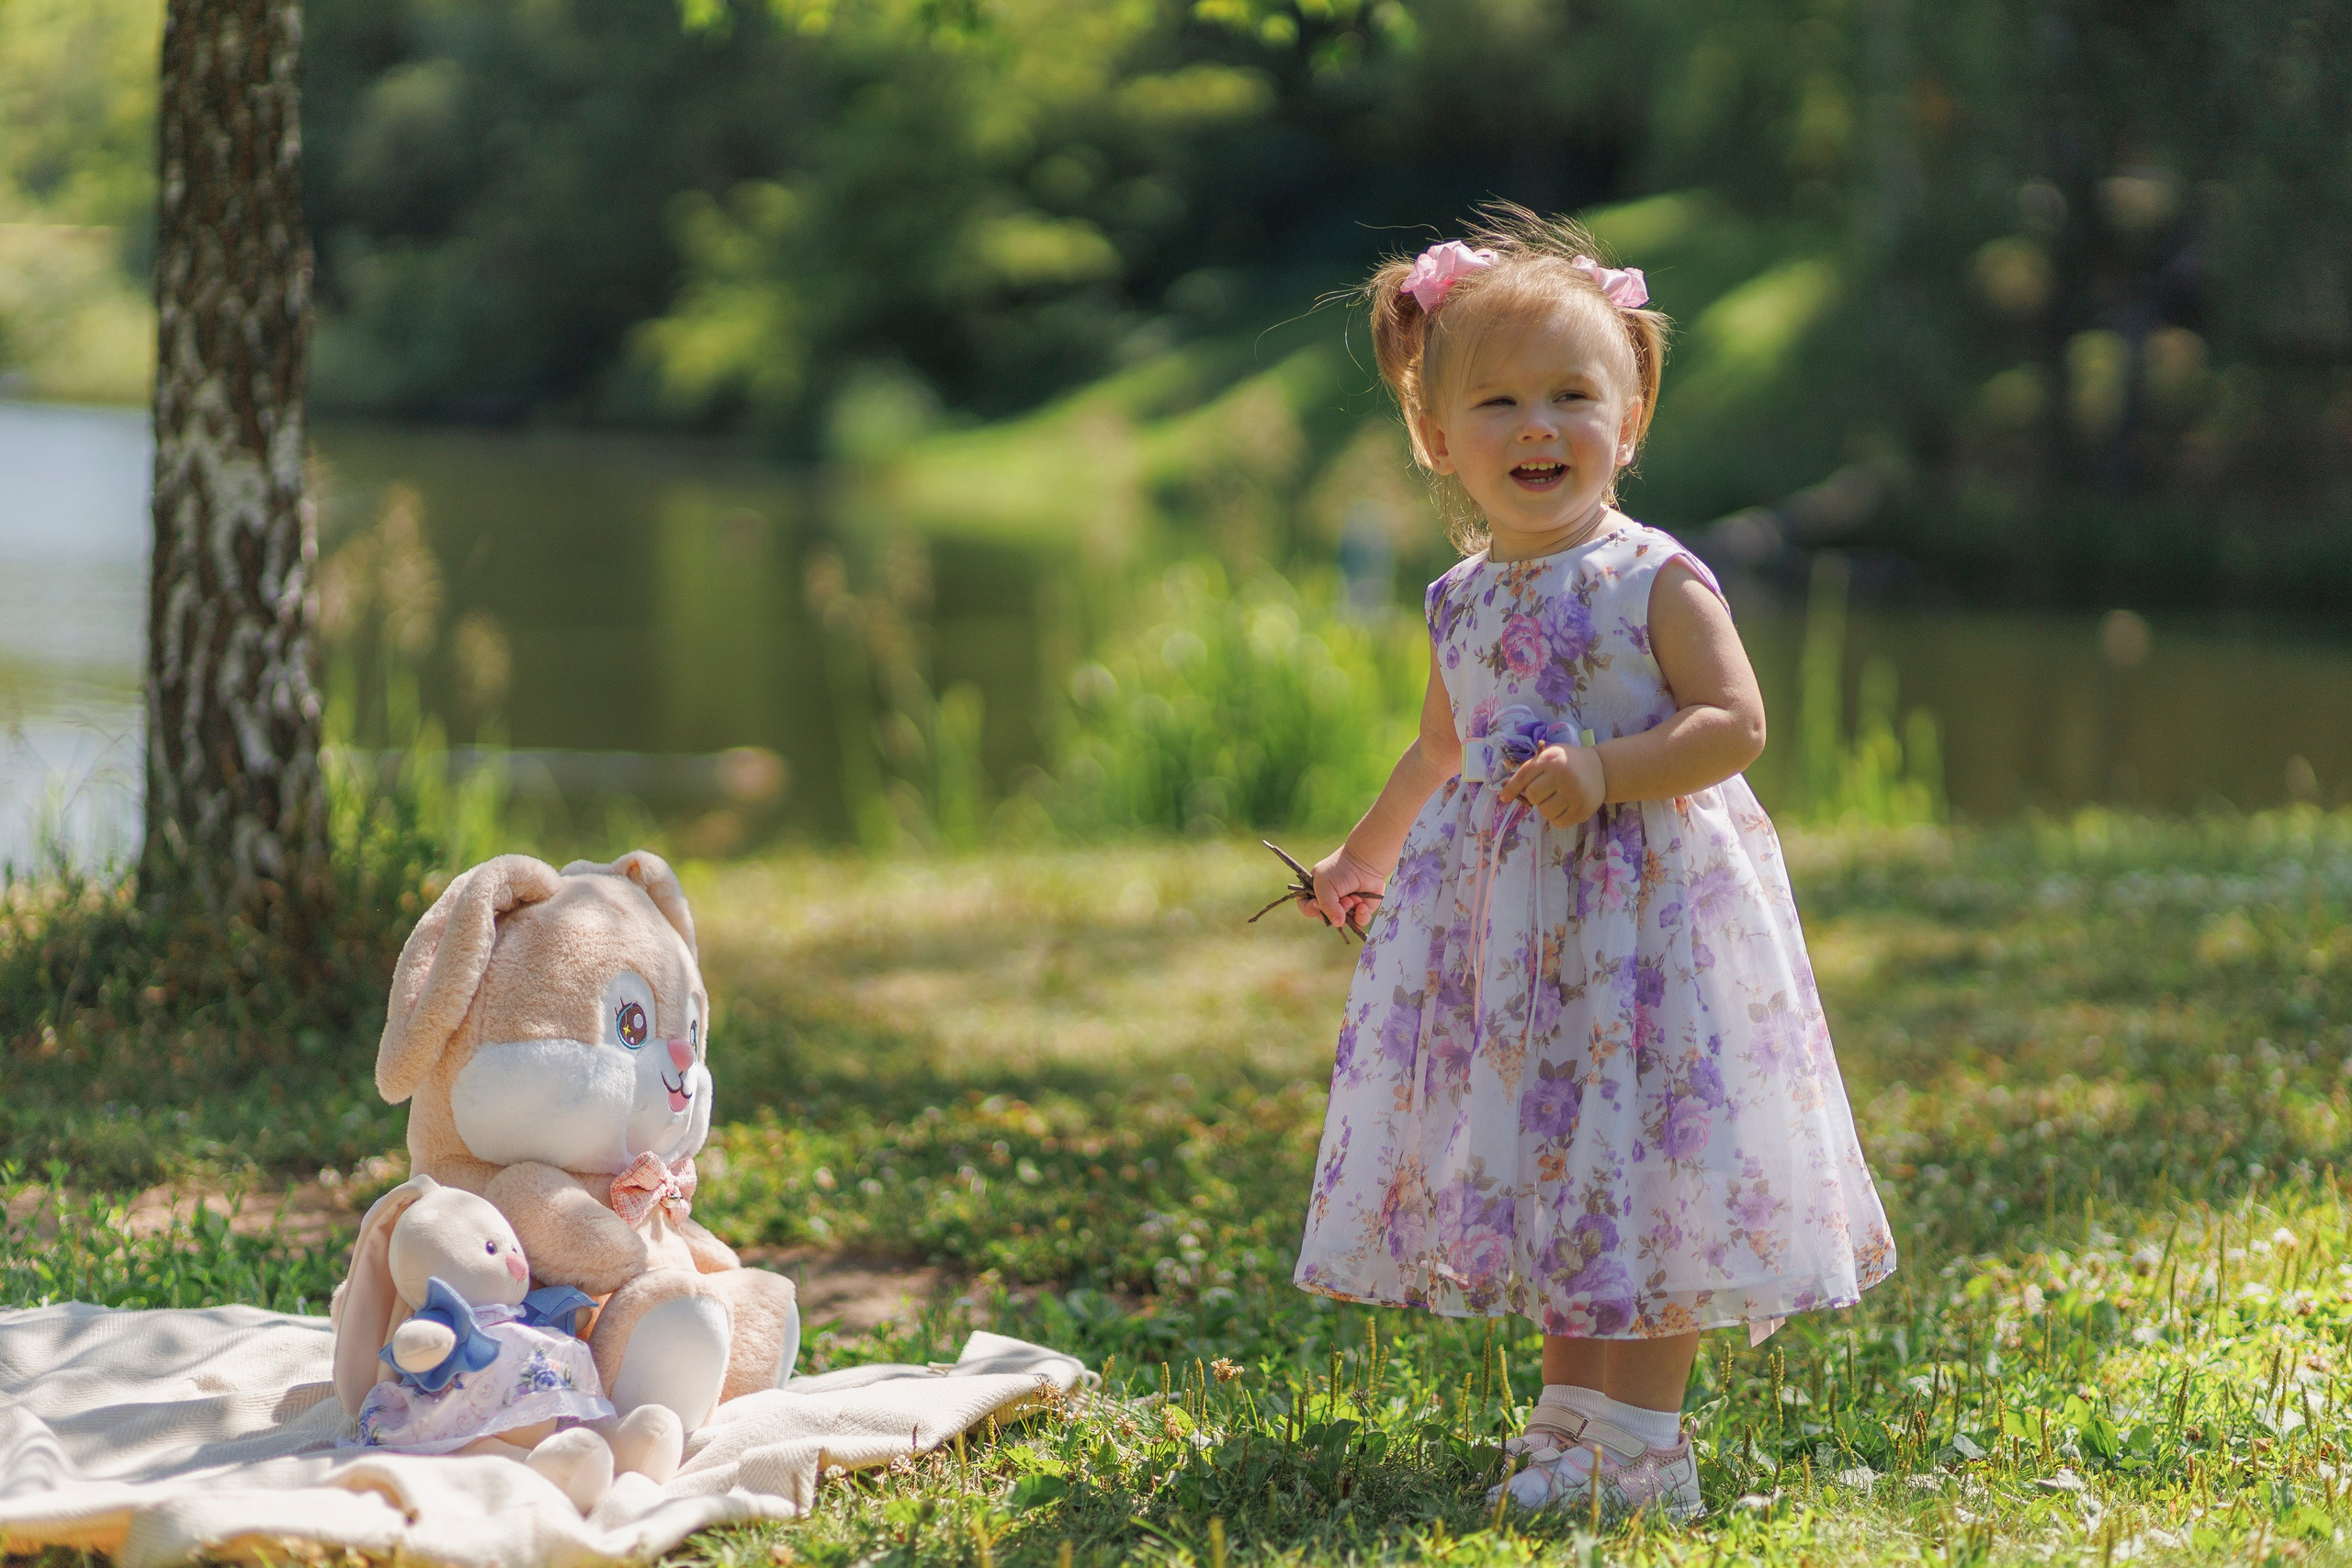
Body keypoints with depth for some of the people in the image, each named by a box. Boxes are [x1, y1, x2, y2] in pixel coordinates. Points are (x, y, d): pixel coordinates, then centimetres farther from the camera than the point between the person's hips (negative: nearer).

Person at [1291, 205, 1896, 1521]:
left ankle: (1639, 1444, 2)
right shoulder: (1464, 601, 9)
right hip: (1508, 912, 6)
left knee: (1645, 1174, -4)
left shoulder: (1654, 581, -9)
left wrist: (1606, 772, -24)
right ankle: (1570, 1416, 20)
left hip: (1649, 902, -6)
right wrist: (1366, 857, 37)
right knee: (1546, 1171, 10)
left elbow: (1737, 724, -13)